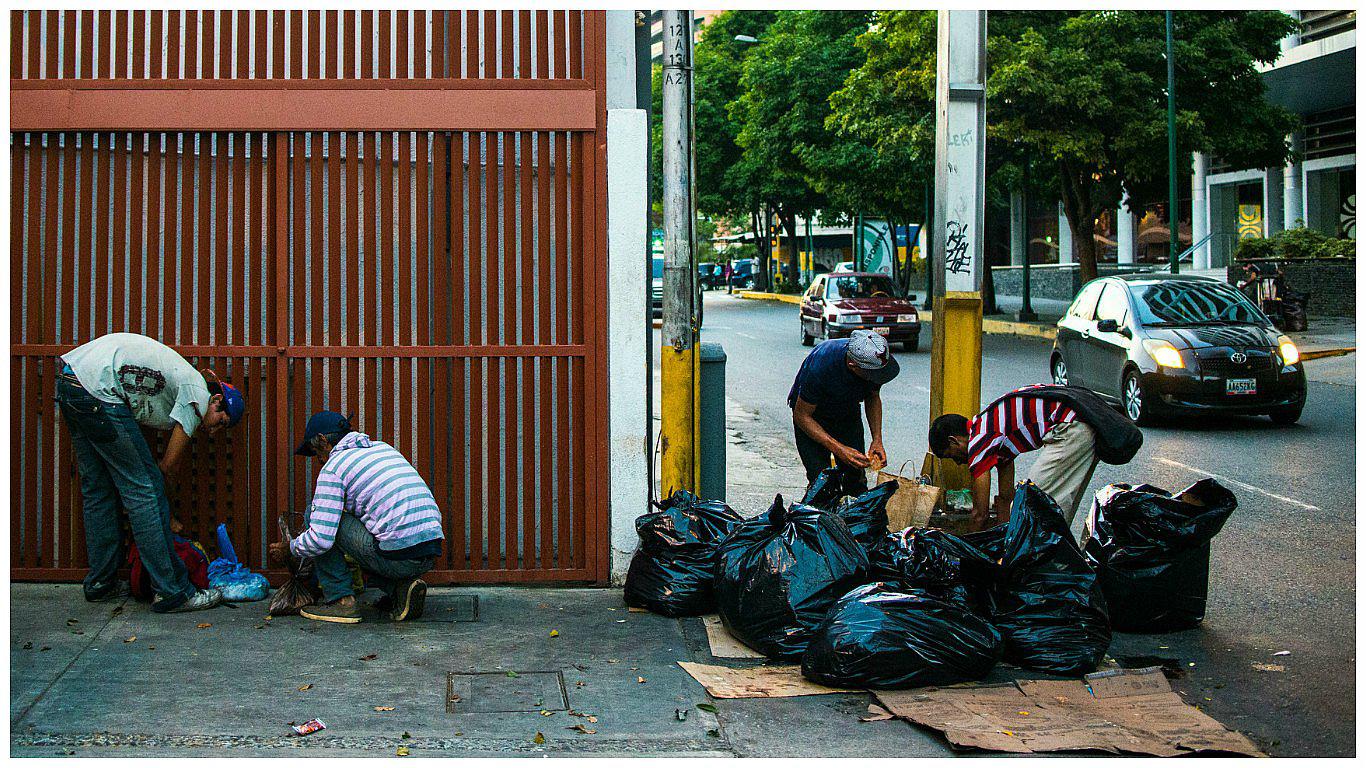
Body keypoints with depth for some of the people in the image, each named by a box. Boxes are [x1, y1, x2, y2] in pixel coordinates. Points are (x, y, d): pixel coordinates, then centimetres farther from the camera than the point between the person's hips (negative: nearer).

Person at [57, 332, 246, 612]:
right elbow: (168, 465, 1)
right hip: (98, 389, -10)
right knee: (144, 491, -4)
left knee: (97, 489, 19)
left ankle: (100, 583, 27)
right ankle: (172, 592, -1)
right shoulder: (197, 394, 0)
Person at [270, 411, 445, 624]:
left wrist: (288, 547, 12)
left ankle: (341, 600, 5)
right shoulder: (384, 448, 22)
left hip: (397, 557, -7)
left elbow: (320, 540, -8)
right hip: (430, 555, 7)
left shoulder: (332, 467, -1)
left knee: (314, 514, 8)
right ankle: (401, 587, 11)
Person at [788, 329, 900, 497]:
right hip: (812, 415, -4)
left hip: (848, 413, 4)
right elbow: (801, 416, -26)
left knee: (856, 478, -6)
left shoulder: (875, 360, -25)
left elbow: (873, 398, -1)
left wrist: (877, 439, -13)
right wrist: (838, 449, -31)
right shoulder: (821, 366, -39)